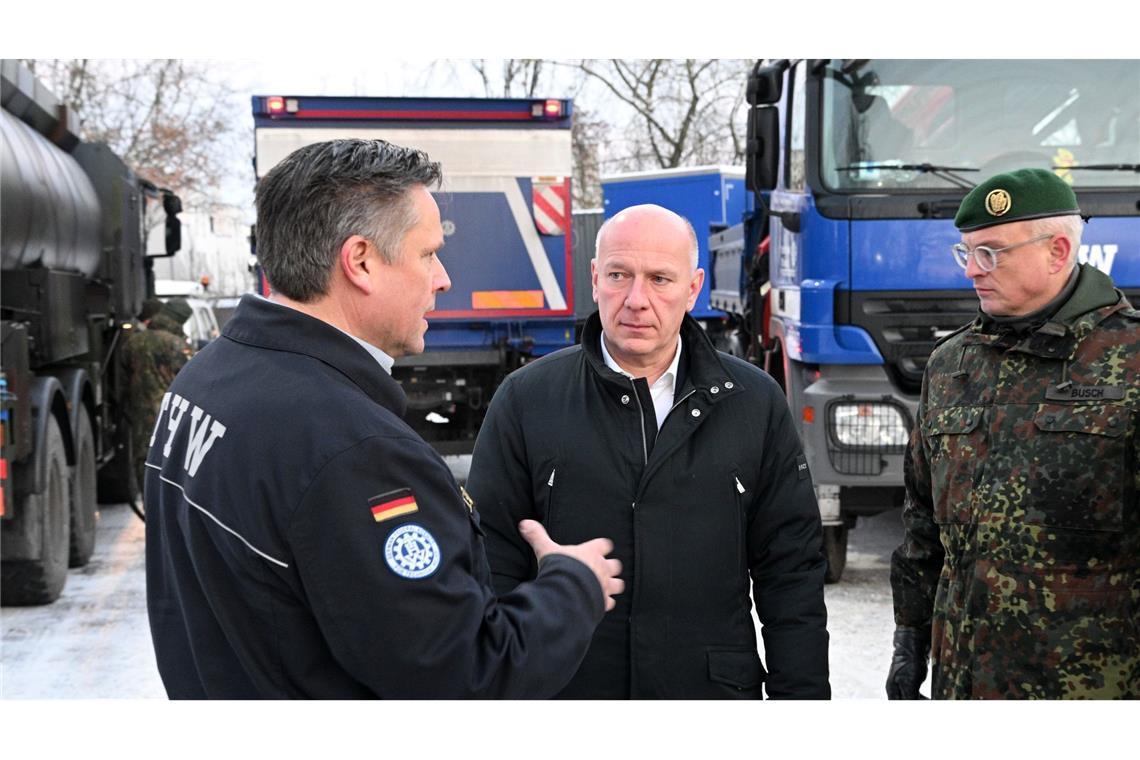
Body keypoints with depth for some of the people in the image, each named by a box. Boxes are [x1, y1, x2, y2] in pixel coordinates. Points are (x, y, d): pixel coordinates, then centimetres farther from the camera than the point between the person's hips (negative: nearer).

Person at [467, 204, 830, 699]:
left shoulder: (755, 403, 2)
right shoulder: (526, 400, -2)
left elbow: (791, 577, 3)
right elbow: (493, 570, -2)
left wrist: (800, 695, -1)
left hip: (716, 692, 1)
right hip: (564, 690, -1)